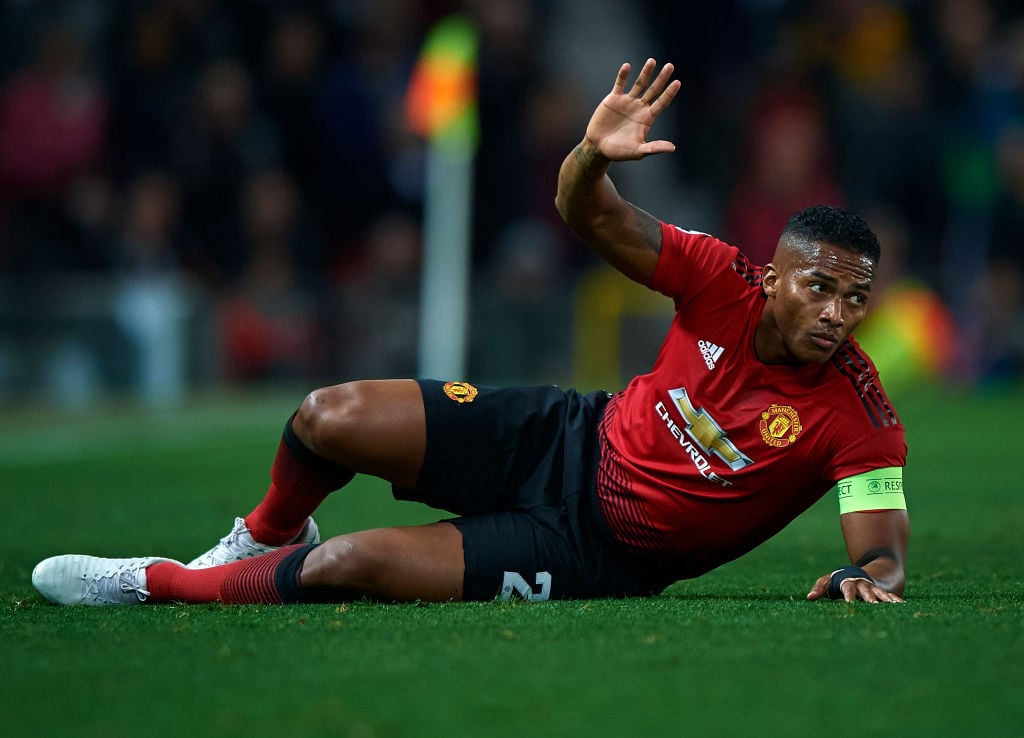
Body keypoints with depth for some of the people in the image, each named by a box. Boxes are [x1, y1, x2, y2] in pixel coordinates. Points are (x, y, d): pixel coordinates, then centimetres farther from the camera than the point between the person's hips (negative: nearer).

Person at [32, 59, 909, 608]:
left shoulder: (859, 419, -21)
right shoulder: (727, 285, -14)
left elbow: (886, 547, -21)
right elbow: (592, 218, -12)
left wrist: (868, 578, -45)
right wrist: (594, 156, -35)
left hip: (597, 556, -3)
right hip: (563, 443, 3)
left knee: (351, 565, -18)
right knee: (332, 417, -12)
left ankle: (159, 584, 8)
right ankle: (269, 536, 24)